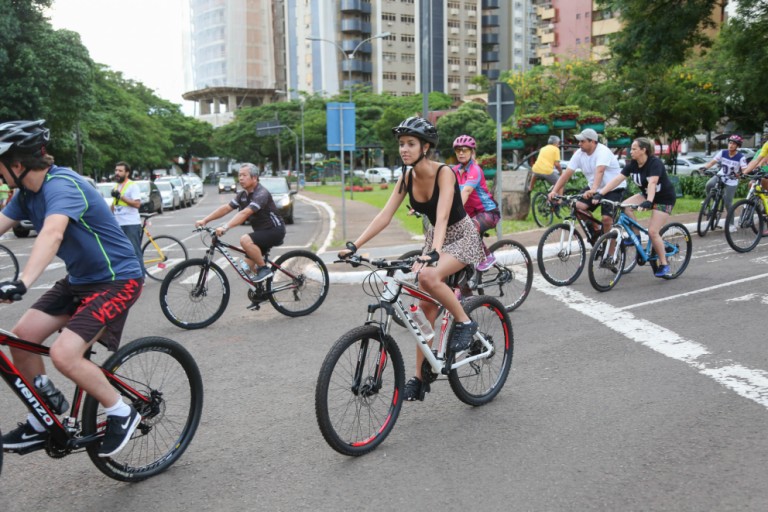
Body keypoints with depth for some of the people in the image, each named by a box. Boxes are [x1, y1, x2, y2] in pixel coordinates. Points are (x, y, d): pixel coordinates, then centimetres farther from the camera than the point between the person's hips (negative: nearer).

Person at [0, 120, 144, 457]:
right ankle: (43, 421, 18)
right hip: (79, 279, 9)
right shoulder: (28, 193, 4)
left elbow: (52, 234, -42)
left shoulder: (61, 185, -25)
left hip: (116, 280, -9)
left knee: (64, 354, -21)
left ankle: (122, 414, 2)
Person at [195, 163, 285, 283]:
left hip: (274, 230, -9)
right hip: (261, 231, 9)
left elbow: (245, 213, -35)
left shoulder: (261, 194, -22)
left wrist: (225, 227, -45)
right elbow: (226, 208, 3)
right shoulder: (243, 195, 6)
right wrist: (205, 220, -7)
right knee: (247, 267, 2)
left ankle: (264, 269, -18)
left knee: (245, 240, -31)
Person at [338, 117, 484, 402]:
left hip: (462, 237, -6)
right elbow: (385, 215, -10)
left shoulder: (444, 173, -23)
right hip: (434, 237, 7)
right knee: (426, 306, 0)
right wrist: (354, 245, -21)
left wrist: (434, 252, -53)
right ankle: (420, 378, 6)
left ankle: (464, 322, -10)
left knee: (428, 276, -35)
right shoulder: (407, 178, -5)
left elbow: (442, 215, -37)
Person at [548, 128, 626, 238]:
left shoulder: (603, 151, -25)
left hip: (614, 188, -6)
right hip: (593, 188, 6)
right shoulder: (579, 154, -8)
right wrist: (554, 191, -23)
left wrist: (593, 190, -58)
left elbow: (599, 171, -42)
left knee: (606, 218, -22)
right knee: (577, 207, -14)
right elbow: (567, 173, -11)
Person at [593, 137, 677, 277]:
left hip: (664, 199, -7)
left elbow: (652, 183, -41)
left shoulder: (655, 163, -26)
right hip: (646, 195, 7)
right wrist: (600, 194, -25)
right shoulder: (633, 164, -7)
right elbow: (617, 179, -14)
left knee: (652, 231, -15)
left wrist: (649, 202, -57)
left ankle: (664, 264, 0)